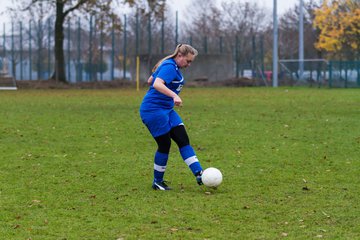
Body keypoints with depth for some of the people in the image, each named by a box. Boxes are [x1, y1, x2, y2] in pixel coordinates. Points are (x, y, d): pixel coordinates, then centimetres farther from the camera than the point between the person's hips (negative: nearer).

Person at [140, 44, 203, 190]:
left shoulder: (172, 66, 14)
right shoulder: (169, 67, -17)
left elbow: (150, 81, 25)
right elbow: (157, 84, -35)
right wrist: (174, 95, -48)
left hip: (166, 109, 10)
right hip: (153, 110, -10)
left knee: (183, 140, 0)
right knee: (165, 144, -5)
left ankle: (199, 174, -6)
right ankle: (157, 182, 10)